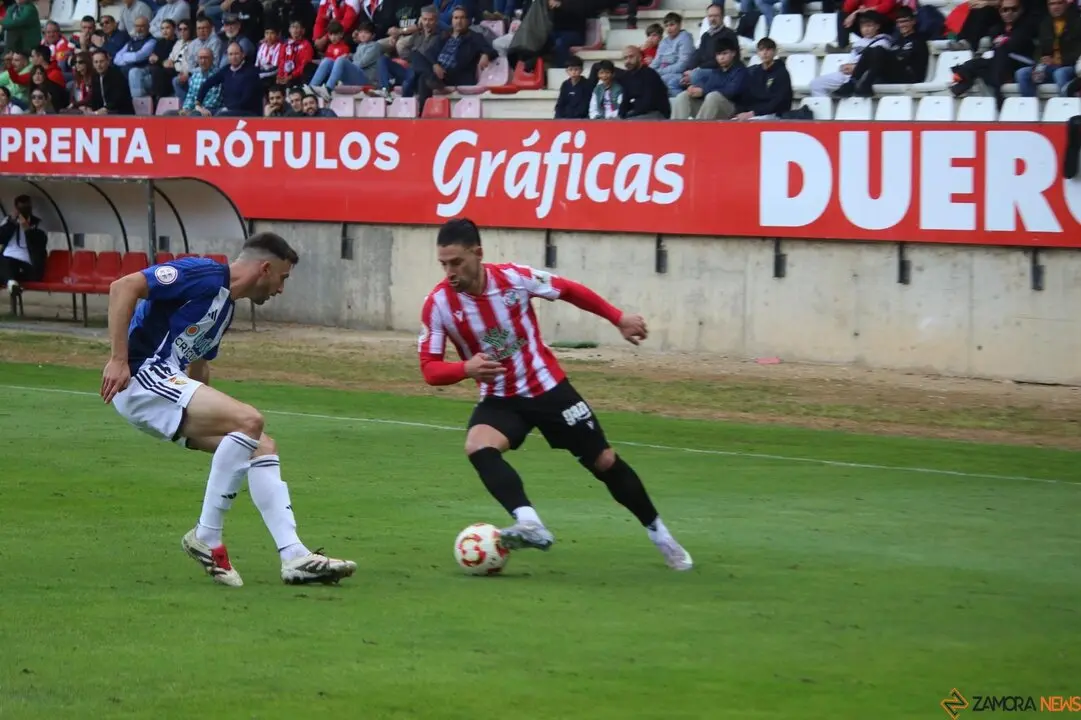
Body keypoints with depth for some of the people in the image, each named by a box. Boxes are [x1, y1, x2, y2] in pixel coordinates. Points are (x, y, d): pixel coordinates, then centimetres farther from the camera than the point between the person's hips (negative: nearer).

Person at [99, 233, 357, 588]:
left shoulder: (226, 306, 21)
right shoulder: (204, 275, -10)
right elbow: (123, 287, -18)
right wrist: (118, 359, -23)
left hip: (170, 383, 10)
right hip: (143, 376, -10)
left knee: (262, 446, 2)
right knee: (249, 420, -23)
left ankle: (294, 557, -3)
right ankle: (206, 538, -14)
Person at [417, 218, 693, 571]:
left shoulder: (514, 277, -18)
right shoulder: (438, 303, -17)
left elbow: (570, 290, -1)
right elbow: (429, 368, -16)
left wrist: (619, 318, 1)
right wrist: (465, 368, -37)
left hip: (548, 387, 0)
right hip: (500, 399, 0)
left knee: (604, 461, 7)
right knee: (477, 446, -32)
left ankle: (659, 535, 27)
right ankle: (531, 525, -44)